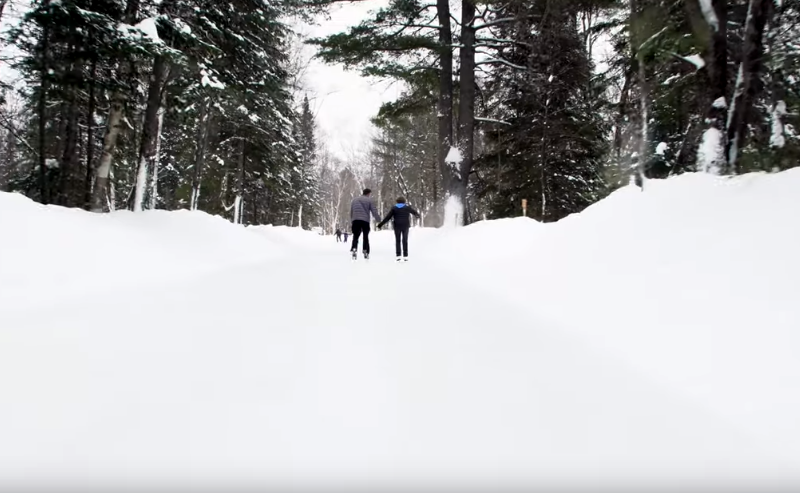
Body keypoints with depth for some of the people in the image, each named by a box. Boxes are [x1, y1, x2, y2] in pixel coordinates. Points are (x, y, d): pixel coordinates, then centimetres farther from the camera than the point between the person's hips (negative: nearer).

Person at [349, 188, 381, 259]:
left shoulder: (354, 200, 18)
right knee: (366, 237, 9)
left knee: (355, 236, 4)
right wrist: (378, 219, 7)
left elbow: (351, 212, 20)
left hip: (355, 220, 2)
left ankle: (354, 249, -19)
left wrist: (352, 219, 26)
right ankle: (366, 252, 6)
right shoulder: (369, 200, 4)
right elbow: (374, 211, -1)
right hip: (365, 221, -2)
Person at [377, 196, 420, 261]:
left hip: (397, 226, 0)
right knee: (405, 241, 6)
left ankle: (398, 256, -2)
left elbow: (387, 217, -3)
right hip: (405, 226, 0)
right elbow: (414, 212, 21)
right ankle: (405, 256, 1)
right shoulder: (407, 207, 5)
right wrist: (418, 215, 45)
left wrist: (380, 224, 0)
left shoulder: (394, 208, 3)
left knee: (398, 241, 7)